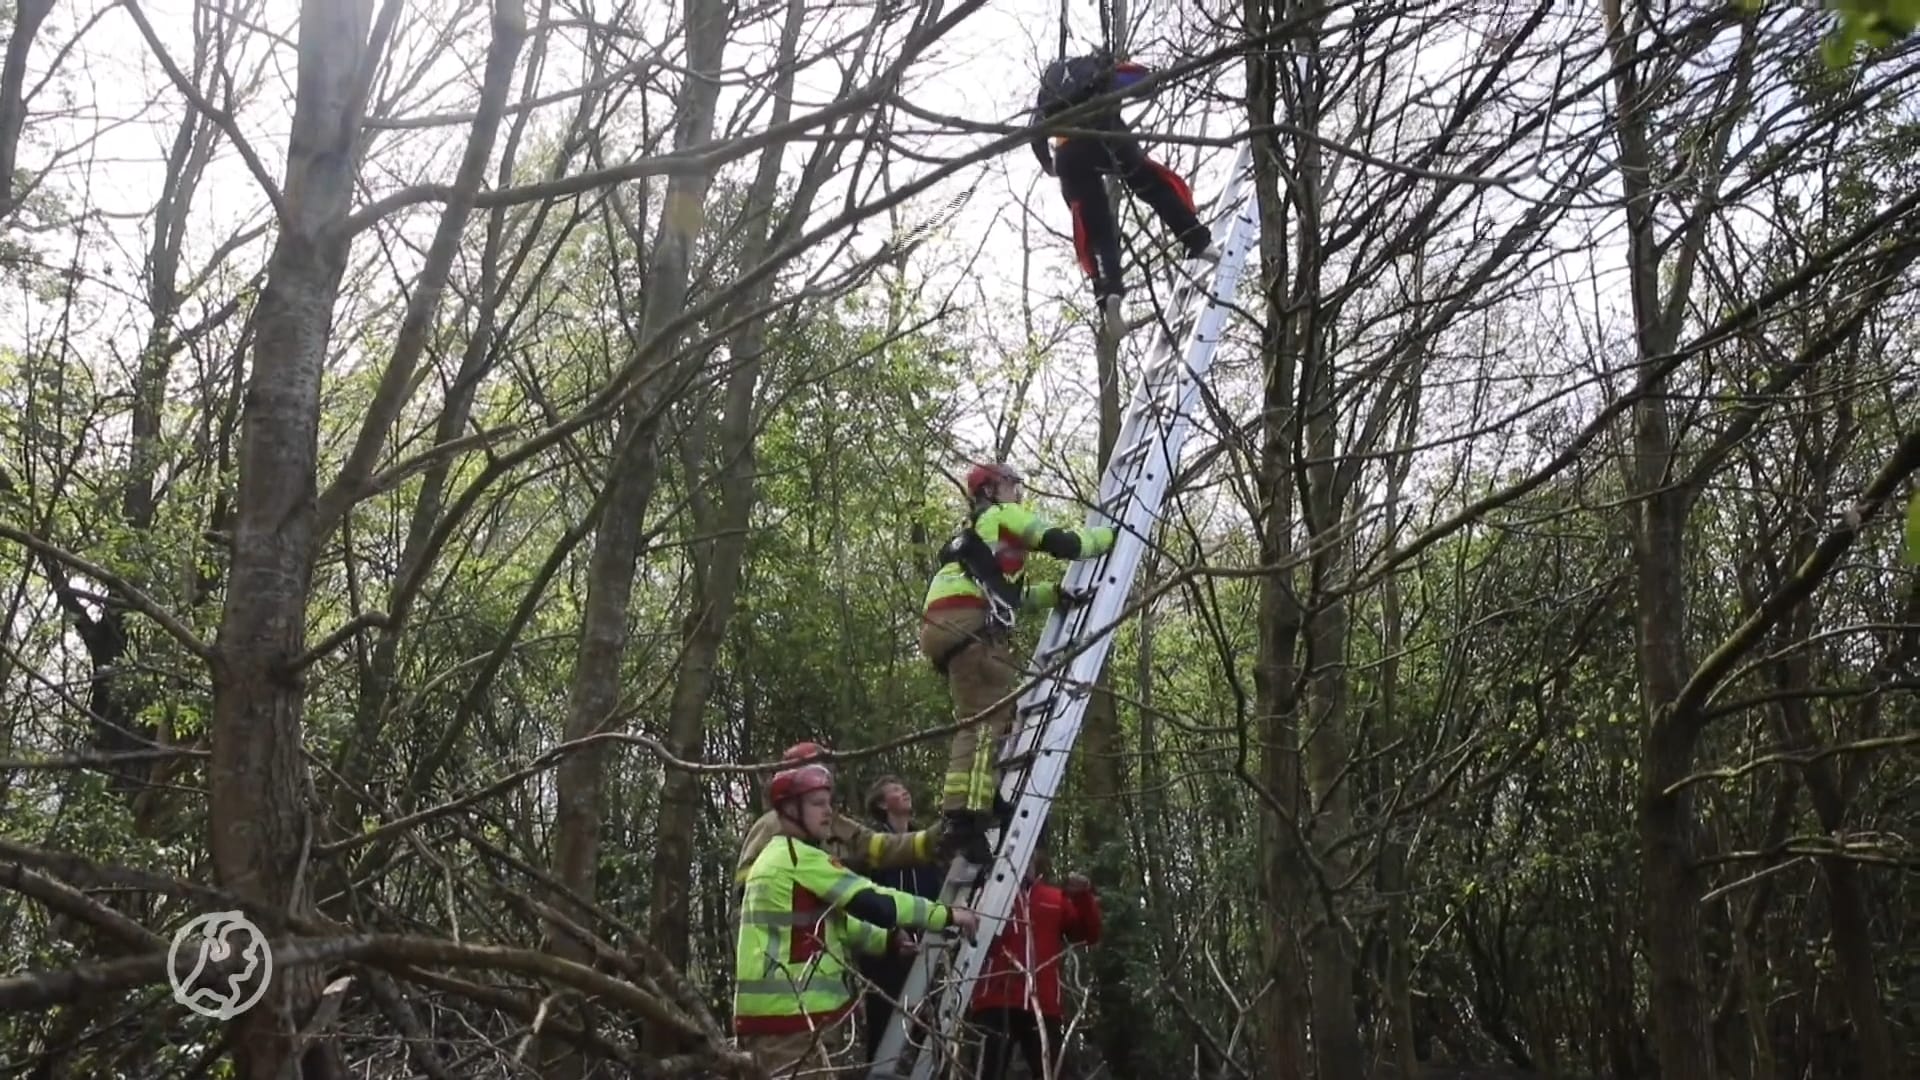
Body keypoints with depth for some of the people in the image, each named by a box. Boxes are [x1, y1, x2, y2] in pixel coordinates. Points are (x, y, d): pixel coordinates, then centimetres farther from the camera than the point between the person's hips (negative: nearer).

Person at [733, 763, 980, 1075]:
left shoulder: (779, 857, 21)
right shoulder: (800, 857, -11)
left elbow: (834, 921, 26)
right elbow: (873, 903, -15)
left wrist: (889, 941, 15)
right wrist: (947, 914, -7)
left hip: (777, 1011, 11)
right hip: (792, 1013, -11)